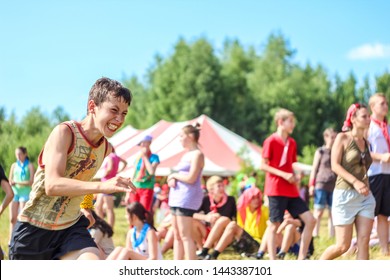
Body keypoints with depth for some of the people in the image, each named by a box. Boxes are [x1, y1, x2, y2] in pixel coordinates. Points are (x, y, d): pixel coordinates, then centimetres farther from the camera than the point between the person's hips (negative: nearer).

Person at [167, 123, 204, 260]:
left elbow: (191, 178, -18)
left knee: (185, 235, -12)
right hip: (178, 197, 10)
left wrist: (174, 175, -4)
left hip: (188, 197, -10)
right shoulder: (186, 155, 20)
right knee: (177, 235, 9)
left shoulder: (197, 154, -9)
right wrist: (172, 180, 0)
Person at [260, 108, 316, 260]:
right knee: (274, 225, -3)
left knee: (310, 220, -2)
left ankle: (302, 258, 3)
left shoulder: (292, 142, 13)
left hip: (291, 190, 7)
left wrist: (294, 176, 2)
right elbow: (263, 165, -10)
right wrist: (284, 175, -17)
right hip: (276, 189, -7)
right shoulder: (271, 141, -7)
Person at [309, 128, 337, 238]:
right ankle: (315, 234, -3)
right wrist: (311, 185, -2)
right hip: (321, 184, -3)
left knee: (332, 212, 3)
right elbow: (314, 169, 4)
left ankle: (332, 234, 5)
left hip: (334, 186, 3)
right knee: (319, 211, -3)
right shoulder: (320, 152, 4)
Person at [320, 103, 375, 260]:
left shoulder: (366, 143, 14)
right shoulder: (343, 138, -3)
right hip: (345, 194, -6)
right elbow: (335, 165, -12)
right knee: (343, 246, -3)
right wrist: (355, 182, -23)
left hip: (365, 197, 6)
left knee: (363, 242, -6)